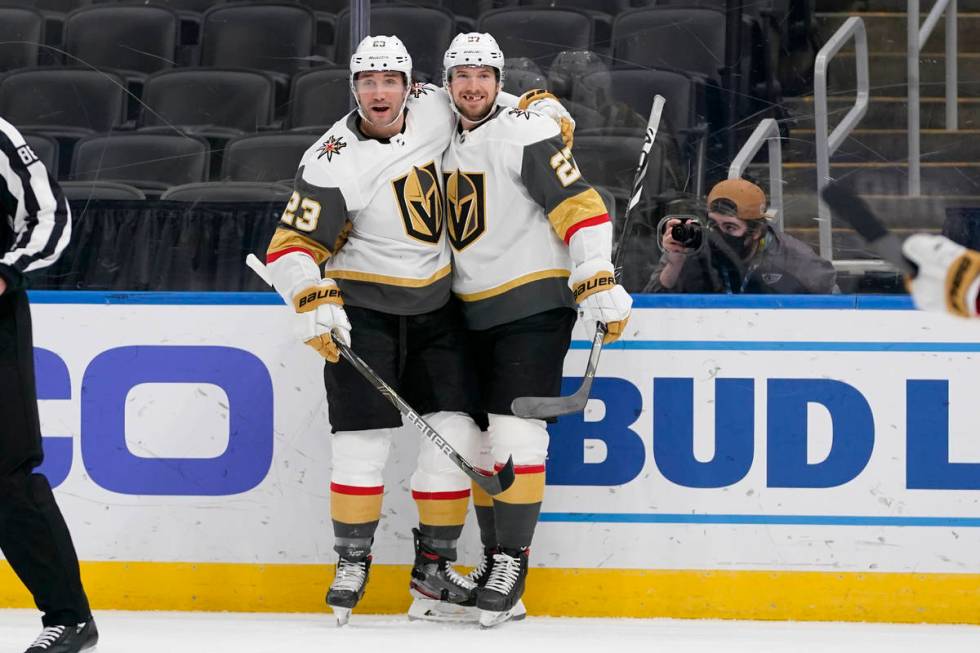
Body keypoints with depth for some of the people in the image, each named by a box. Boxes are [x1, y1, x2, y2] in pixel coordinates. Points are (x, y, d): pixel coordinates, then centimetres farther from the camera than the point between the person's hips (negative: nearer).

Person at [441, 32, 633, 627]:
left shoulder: (526, 135, -13)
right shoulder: (447, 143, 11)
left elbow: (579, 207, -19)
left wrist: (600, 287, -24)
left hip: (533, 307, -8)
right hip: (474, 314, 8)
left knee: (515, 435, -12)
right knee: (482, 439, 9)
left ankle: (513, 564, -6)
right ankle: (494, 558, 17)